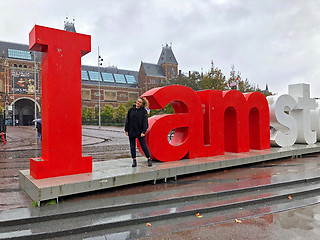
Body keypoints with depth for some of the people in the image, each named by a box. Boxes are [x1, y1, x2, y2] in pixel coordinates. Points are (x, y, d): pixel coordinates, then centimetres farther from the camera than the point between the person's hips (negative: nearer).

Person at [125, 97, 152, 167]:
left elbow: (145, 122, -5)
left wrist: (143, 132, -12)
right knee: (132, 147, 8)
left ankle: (149, 159, 9)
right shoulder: (131, 110, 5)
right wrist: (126, 130, 3)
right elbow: (127, 120, 7)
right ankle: (134, 160, 19)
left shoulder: (144, 111, -2)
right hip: (131, 131, 3)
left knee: (143, 146, -2)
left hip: (140, 132, -3)